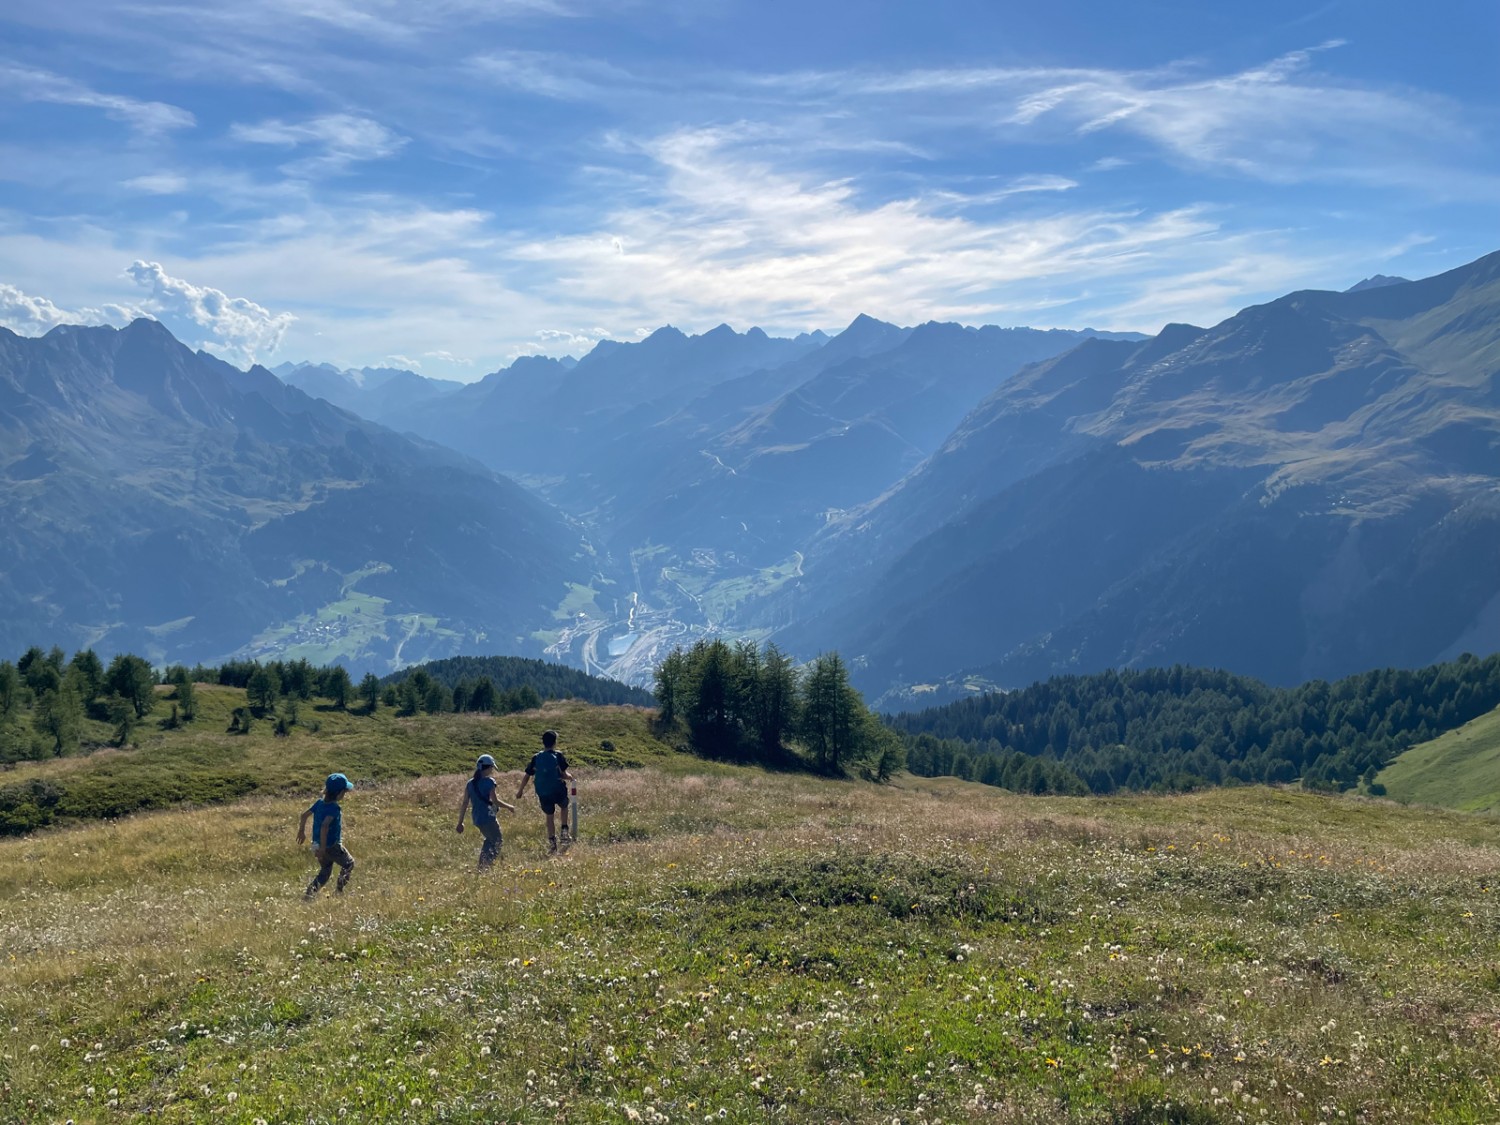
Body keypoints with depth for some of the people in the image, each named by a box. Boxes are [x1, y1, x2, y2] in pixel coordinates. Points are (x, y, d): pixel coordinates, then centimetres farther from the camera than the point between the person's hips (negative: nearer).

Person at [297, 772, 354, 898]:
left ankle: (311, 891, 6)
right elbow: (324, 826, -32)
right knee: (349, 864, 15)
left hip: (317, 844, 8)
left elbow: (304, 815, 8)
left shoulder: (320, 802, 3)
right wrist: (322, 848, -29)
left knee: (325, 870, 21)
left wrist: (301, 831, 23)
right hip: (332, 846, -8)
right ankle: (339, 890, 12)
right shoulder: (334, 808, -22)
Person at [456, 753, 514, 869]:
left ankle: (482, 866, 20)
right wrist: (509, 807, 1)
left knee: (490, 840, 24)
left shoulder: (470, 783, 7)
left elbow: (465, 803, 6)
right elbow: (495, 801, -13)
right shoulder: (489, 781, -11)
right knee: (497, 842, 4)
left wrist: (460, 822, 10)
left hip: (477, 819, 7)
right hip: (488, 818, -7)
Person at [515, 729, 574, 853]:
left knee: (549, 816, 19)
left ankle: (552, 841, 18)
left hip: (543, 793, 2)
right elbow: (564, 774, -12)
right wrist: (570, 777, 11)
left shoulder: (536, 758, 1)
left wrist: (520, 790, 15)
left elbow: (527, 775, 4)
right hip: (558, 790, -2)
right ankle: (564, 831, 16)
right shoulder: (558, 756, -8)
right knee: (564, 807, 28)